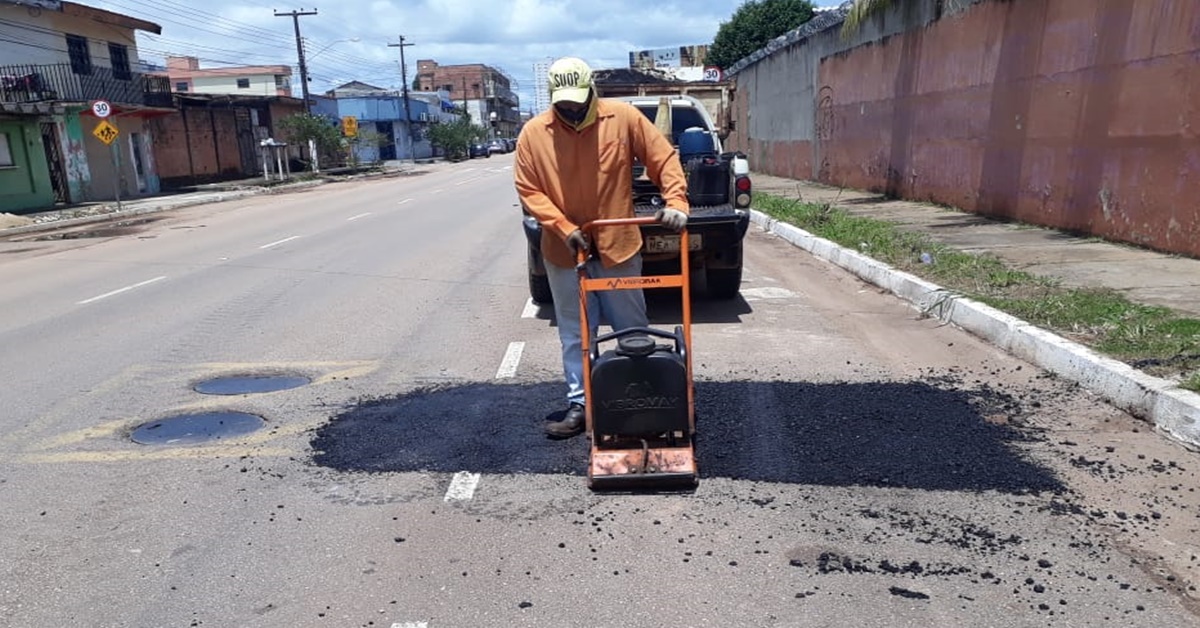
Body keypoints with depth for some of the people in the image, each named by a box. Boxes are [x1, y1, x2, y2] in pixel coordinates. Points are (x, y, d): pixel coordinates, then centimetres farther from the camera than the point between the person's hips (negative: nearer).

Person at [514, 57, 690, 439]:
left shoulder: (623, 118, -7)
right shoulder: (534, 133, -6)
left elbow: (664, 157, -2)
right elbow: (528, 190, -4)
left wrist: (676, 202, -15)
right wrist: (564, 229, -14)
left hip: (618, 245, 0)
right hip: (563, 252, 1)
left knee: (633, 330, 11)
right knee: (574, 335, 10)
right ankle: (578, 406, 22)